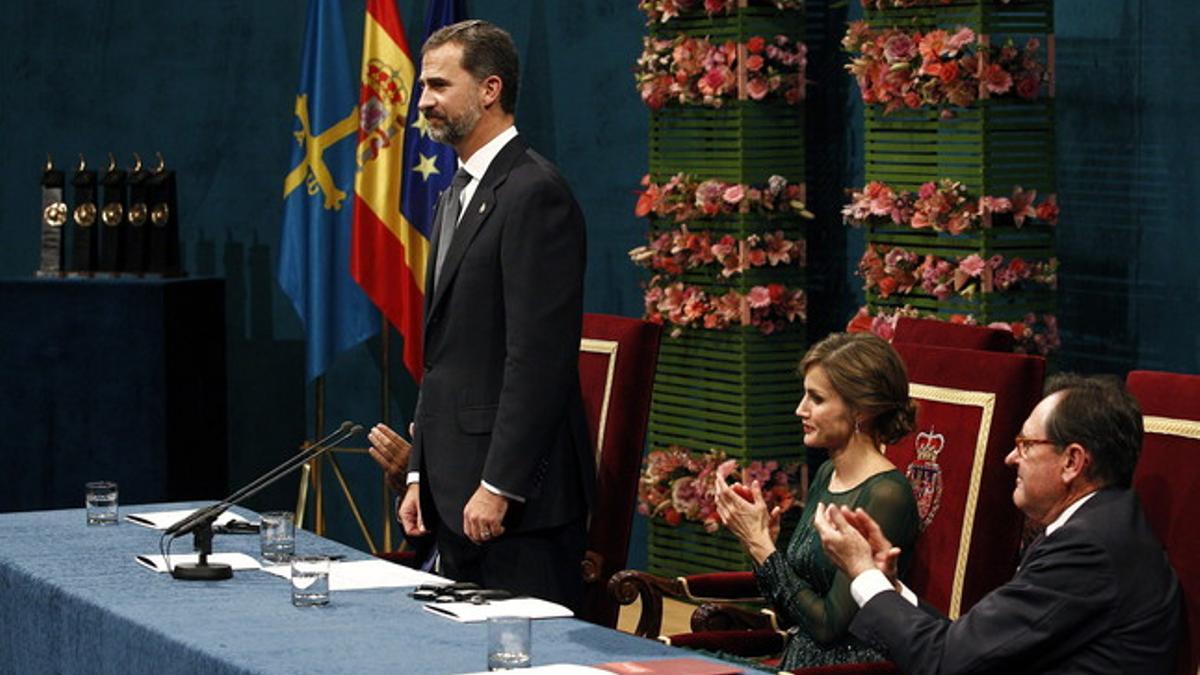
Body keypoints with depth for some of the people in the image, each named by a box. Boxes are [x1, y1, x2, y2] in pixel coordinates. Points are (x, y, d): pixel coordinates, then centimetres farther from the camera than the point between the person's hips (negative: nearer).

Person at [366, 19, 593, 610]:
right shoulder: (457, 197, 19)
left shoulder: (535, 194, -13)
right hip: (456, 494, 10)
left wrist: (498, 487, -20)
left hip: (521, 498, -10)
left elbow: (538, 355, -19)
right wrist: (419, 474, 16)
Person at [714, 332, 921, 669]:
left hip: (849, 667, -7)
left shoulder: (885, 495, -14)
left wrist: (761, 545, -11)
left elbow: (828, 625, -16)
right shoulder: (826, 475, 10)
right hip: (797, 660, 7)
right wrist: (759, 542, 0)